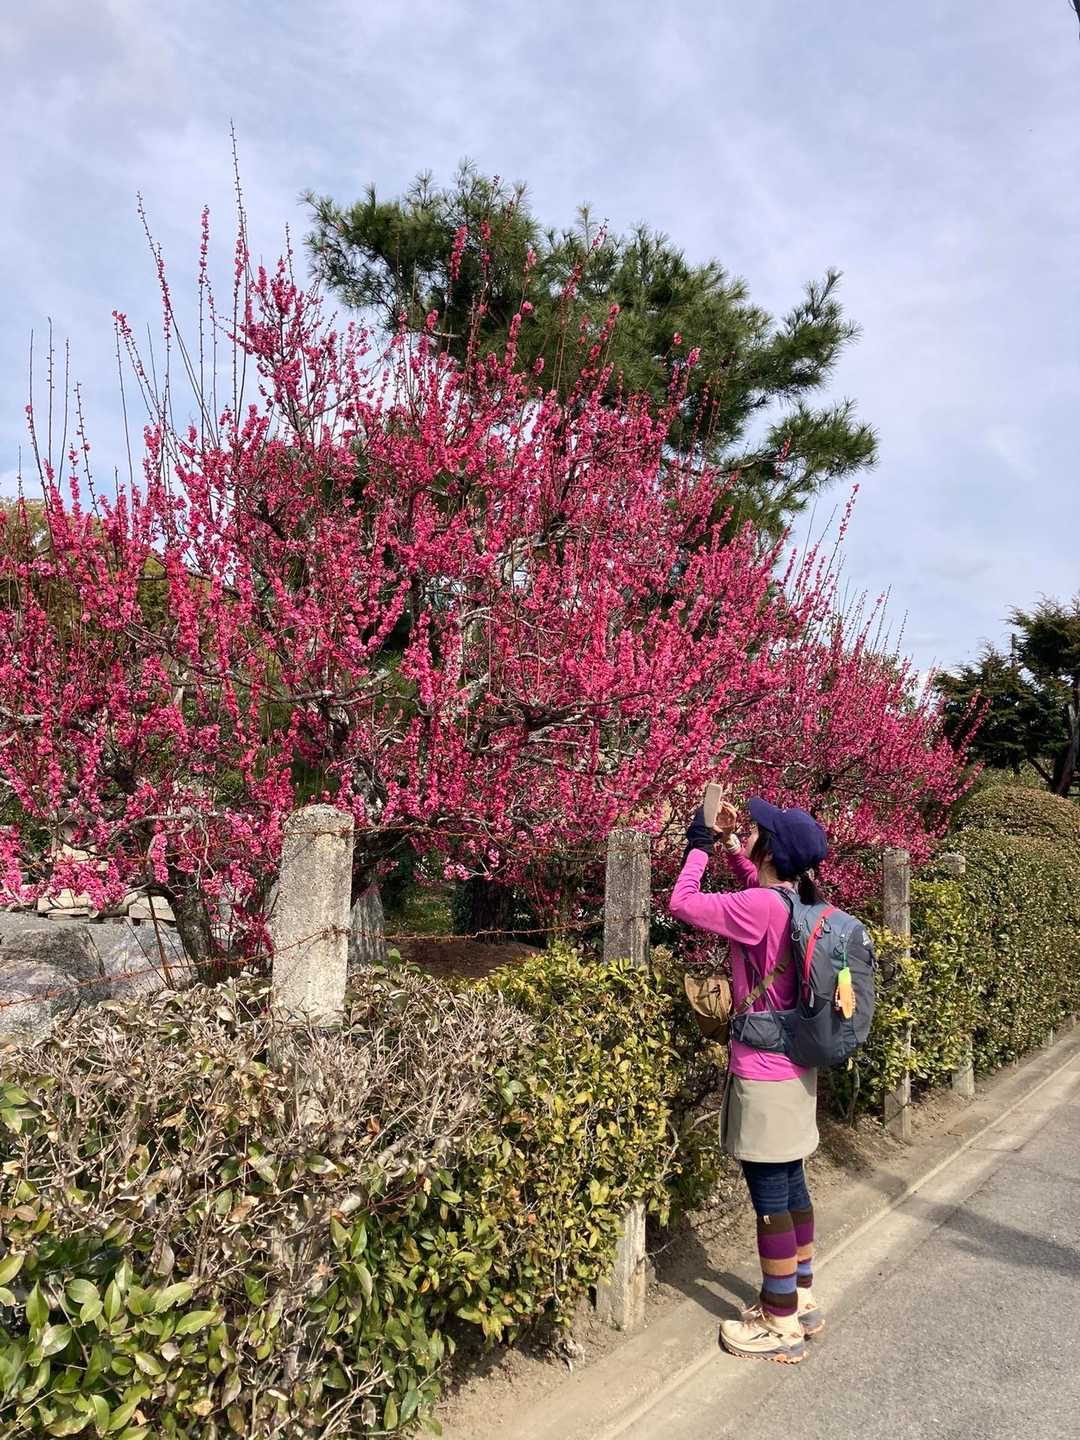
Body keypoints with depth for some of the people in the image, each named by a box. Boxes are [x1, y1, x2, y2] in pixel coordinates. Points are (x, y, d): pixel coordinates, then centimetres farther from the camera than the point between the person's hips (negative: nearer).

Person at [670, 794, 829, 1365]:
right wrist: (729, 843, 12)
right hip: (795, 1070, 9)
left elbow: (682, 903, -19)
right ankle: (801, 1301, 34)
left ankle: (782, 1327, 16)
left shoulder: (761, 907, -24)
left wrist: (699, 844, -6)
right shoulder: (796, 904, 2)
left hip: (763, 1076, -9)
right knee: (791, 1186, 20)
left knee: (769, 1197, 3)